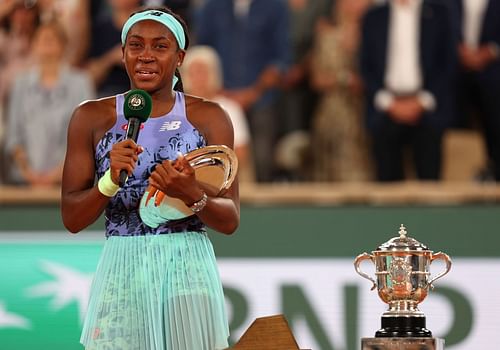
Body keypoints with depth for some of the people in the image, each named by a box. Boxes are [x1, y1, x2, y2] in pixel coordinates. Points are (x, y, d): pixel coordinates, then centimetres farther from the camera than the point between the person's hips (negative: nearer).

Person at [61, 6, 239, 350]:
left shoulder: (209, 117, 3)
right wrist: (110, 180, -16)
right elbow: (72, 218, 2)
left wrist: (192, 195, -20)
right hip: (121, 273, 0)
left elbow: (230, 220, 0)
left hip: (189, 270, 0)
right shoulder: (92, 117, 5)